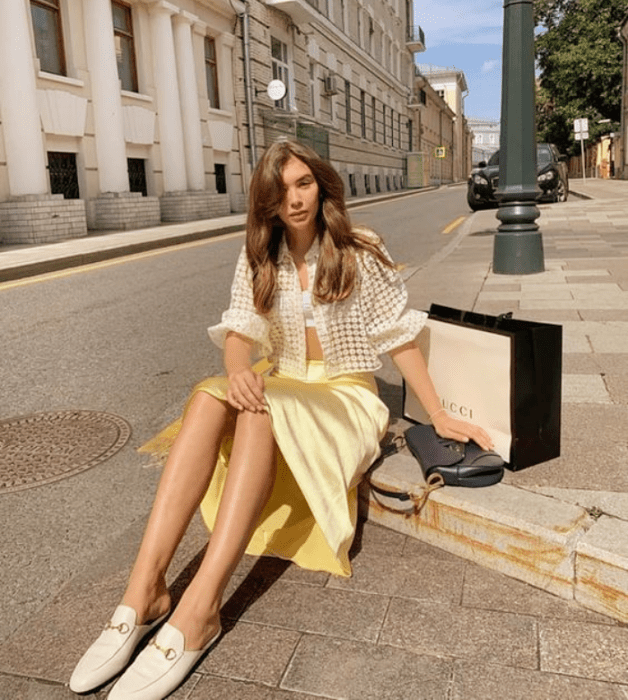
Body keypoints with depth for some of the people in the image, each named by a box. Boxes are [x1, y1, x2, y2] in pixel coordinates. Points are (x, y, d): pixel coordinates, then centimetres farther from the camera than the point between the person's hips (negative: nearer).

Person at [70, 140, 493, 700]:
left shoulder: (361, 252, -3)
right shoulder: (259, 259, 7)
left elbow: (399, 336, -2)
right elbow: (240, 329, -2)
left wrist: (438, 415, -4)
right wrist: (238, 370, -26)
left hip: (347, 397, -3)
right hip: (279, 390, 4)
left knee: (262, 412, -36)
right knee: (208, 398, -30)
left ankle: (197, 613, -39)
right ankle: (144, 591, -35)